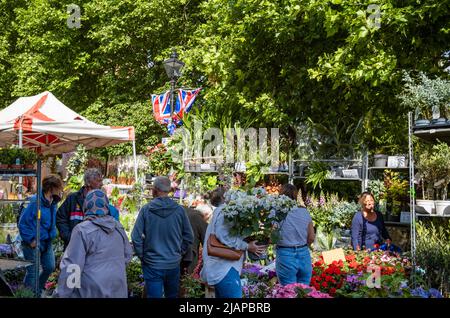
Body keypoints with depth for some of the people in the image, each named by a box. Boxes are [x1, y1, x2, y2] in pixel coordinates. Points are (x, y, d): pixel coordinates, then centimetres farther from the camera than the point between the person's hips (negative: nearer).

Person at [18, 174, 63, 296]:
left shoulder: (53, 203, 2)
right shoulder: (35, 203, -21)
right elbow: (22, 223, -17)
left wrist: (52, 234, 8)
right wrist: (31, 240, -17)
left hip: (47, 243, 8)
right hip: (34, 244, -8)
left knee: (50, 267, 13)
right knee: (32, 272, 2)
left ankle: (38, 290, 34)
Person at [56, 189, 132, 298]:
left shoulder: (82, 230, -14)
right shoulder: (118, 227, 3)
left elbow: (71, 266, -16)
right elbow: (128, 254, 15)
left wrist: (63, 294, -11)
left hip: (92, 292, -5)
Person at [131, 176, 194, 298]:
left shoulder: (146, 209, -10)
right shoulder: (179, 210, -6)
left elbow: (136, 237, -9)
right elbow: (189, 237, 1)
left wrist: (142, 256, 4)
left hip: (152, 265, -2)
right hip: (174, 264, 2)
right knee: (172, 296, 19)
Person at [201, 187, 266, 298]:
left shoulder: (220, 211, 22)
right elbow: (224, 236, -22)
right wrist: (247, 246, -16)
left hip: (219, 267, 11)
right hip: (224, 268, -11)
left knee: (222, 295, 14)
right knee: (235, 295, -13)